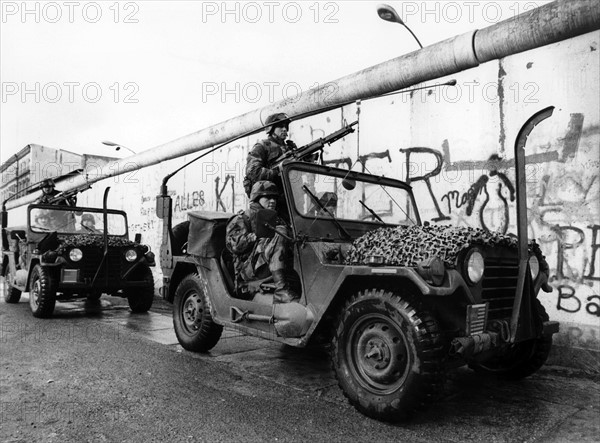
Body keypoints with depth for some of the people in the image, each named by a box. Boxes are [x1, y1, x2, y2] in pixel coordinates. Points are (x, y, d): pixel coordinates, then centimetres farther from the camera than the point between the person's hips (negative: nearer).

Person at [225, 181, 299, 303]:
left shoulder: (277, 221, 28)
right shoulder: (242, 219, 8)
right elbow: (233, 244, -7)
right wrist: (257, 235, -17)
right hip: (248, 268, -6)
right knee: (278, 236, -29)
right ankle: (282, 291, -39)